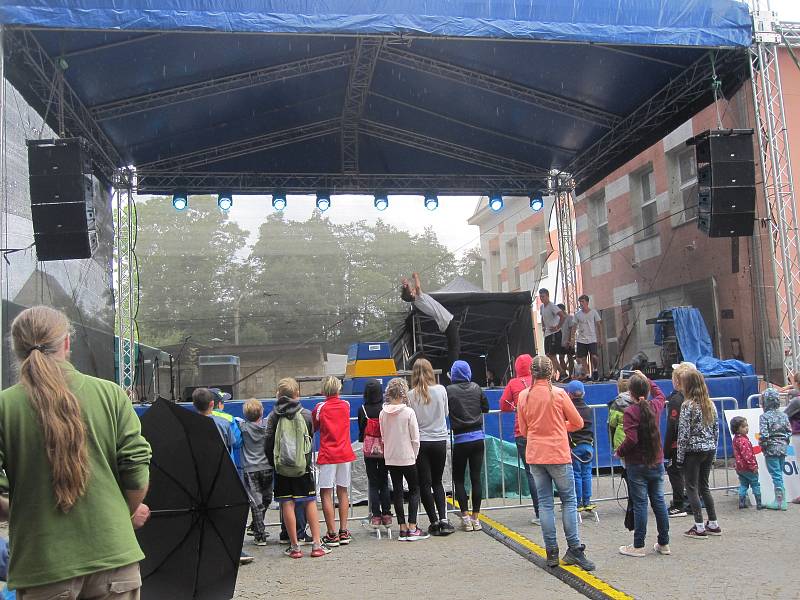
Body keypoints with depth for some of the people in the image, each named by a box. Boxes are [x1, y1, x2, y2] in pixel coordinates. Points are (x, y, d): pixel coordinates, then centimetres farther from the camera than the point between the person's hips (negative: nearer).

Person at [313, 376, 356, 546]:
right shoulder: (346, 405, 6)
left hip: (327, 455, -4)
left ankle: (332, 534, -2)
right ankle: (344, 532, 13)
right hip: (345, 454, 4)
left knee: (326, 494, 0)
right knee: (342, 492, 12)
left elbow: (313, 429, 2)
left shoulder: (320, 407, -5)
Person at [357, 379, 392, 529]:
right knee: (384, 483, 10)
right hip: (384, 448, 1)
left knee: (373, 483, 7)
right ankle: (386, 515, 9)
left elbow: (361, 431, 1)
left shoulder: (362, 410, -9)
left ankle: (376, 516, 6)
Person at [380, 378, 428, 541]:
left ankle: (403, 528, 10)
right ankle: (412, 528, 0)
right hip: (407, 457, -4)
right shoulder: (408, 412, -14)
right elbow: (415, 438, -10)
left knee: (397, 491, 10)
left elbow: (383, 436, 6)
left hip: (390, 458, 4)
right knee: (414, 490, 7)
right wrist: (414, 455, 3)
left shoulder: (383, 413, -2)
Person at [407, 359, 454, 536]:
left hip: (420, 442, -2)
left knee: (425, 483, 7)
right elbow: (445, 413, 9)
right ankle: (443, 519, 1)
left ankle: (434, 521, 7)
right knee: (437, 482, 14)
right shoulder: (441, 390, -4)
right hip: (439, 440, 2)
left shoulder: (411, 395, -9)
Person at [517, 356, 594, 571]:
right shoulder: (559, 394, -8)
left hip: (535, 455, 3)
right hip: (558, 455, -3)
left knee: (545, 503, 9)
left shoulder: (523, 396, 0)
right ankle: (574, 549, 1)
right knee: (568, 500, 6)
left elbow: (523, 430, 9)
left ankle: (551, 553, 10)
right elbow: (578, 423, 0)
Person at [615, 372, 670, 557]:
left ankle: (638, 546, 5)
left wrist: (619, 451, -6)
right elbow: (660, 395, 27)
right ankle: (664, 543, 18)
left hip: (637, 464, -6)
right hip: (657, 462, 6)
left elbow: (631, 439, -23)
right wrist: (646, 379, 31)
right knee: (659, 502, 11)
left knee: (640, 504, -1)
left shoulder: (631, 412, -16)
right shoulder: (656, 406, 2)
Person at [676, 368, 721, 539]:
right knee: (704, 486, 17)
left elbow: (683, 434, -14)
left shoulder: (687, 406, -14)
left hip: (693, 451, -7)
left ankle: (699, 527, 1)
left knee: (692, 487, 2)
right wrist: (713, 451, 18)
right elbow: (716, 430, 11)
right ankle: (713, 524, 19)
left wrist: (680, 456, -8)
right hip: (709, 449, 7)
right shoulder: (710, 404, 6)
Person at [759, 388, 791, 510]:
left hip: (771, 450, -6)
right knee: (779, 474, 14)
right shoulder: (784, 415, 4)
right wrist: (784, 442, 16)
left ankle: (780, 501, 1)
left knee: (776, 475, -2)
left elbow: (764, 434, -19)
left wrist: (761, 444, -2)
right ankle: (781, 500, 18)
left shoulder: (764, 416, -14)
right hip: (783, 448, 6)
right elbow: (789, 431, 6)